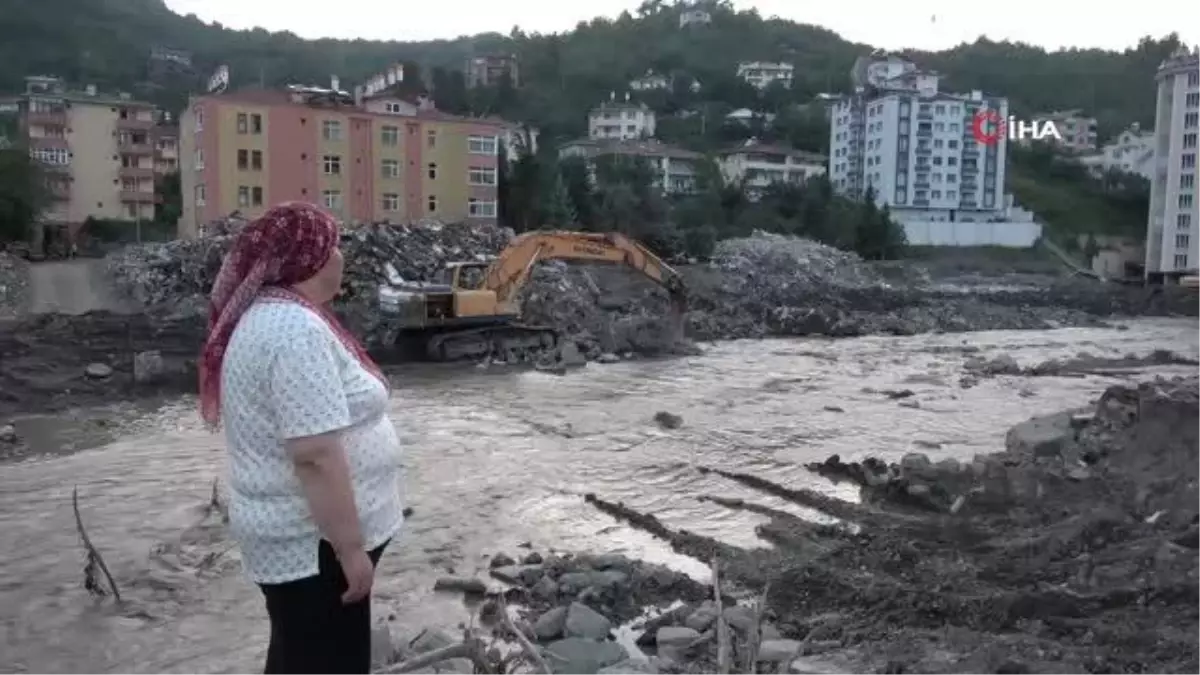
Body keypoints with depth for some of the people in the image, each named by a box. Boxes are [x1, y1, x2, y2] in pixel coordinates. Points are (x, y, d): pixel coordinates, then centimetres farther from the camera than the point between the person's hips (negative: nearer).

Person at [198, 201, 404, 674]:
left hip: (300, 531, 10)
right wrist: (351, 547, -22)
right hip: (313, 541, -10)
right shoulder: (298, 330, -24)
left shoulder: (268, 314, 9)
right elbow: (317, 455, -28)